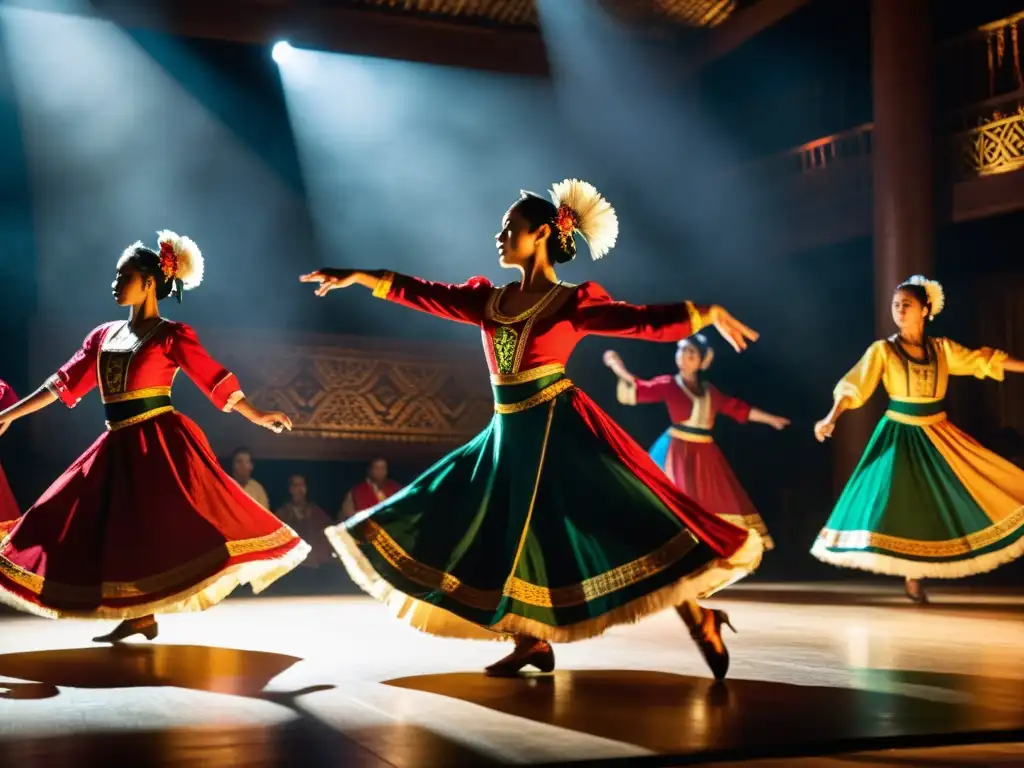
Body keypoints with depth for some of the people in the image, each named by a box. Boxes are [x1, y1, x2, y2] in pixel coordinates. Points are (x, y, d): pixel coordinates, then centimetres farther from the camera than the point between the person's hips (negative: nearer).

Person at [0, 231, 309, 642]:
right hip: (120, 447, 6)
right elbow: (65, 383, 16)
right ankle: (140, 616, 15)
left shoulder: (171, 335, -3)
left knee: (168, 524, -15)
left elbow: (213, 378, -7)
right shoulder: (104, 334, 14)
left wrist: (257, 416, -15)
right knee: (123, 528, 6)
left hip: (162, 444, -6)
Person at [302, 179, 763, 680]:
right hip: (511, 434, 7)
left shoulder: (574, 301, -5)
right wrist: (360, 277, 7)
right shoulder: (489, 300, 11)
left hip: (562, 430, -7)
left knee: (620, 523, -11)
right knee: (504, 533, 7)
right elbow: (428, 296, 10)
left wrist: (705, 313, -26)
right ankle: (533, 640, 20)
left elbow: (643, 320, -14)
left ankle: (699, 622, -1)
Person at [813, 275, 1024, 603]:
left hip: (938, 435, 3)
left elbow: (983, 360, 4)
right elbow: (854, 386, -14)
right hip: (900, 435, -3)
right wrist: (831, 419, -27)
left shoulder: (942, 348, 3)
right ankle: (912, 578, 5)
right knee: (904, 503, -4)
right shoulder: (882, 350, -6)